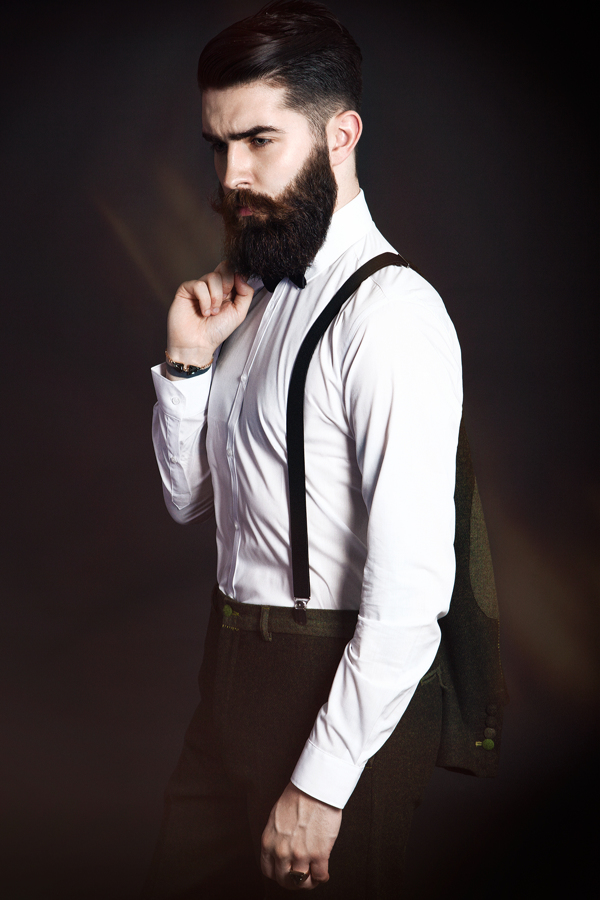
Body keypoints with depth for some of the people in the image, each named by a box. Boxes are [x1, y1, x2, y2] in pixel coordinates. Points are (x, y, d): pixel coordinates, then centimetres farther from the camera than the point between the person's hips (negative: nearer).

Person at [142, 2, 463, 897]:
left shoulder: (391, 311, -20)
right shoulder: (255, 292, 8)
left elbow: (411, 591, -24)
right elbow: (189, 499, 14)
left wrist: (320, 786, -20)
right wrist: (187, 359, -1)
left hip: (344, 688, -8)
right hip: (233, 671, 8)